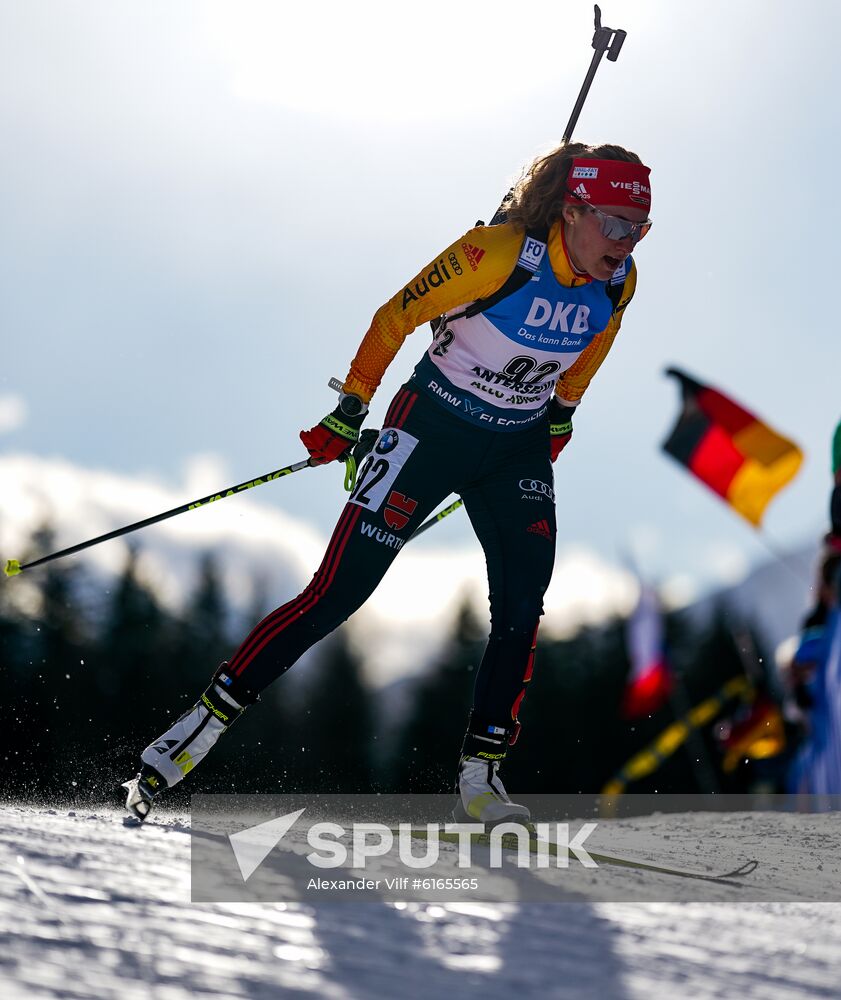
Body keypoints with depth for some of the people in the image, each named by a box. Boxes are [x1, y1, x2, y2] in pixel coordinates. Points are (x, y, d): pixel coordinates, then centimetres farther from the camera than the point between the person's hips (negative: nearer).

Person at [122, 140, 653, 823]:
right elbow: (396, 318, -14)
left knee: (522, 605, -10)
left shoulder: (617, 282, -7)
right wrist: (349, 412, -11)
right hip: (433, 428, -5)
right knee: (338, 592, -9)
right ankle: (203, 724, -1)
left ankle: (481, 775, 0)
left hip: (518, 451, 5)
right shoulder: (496, 255, -25)